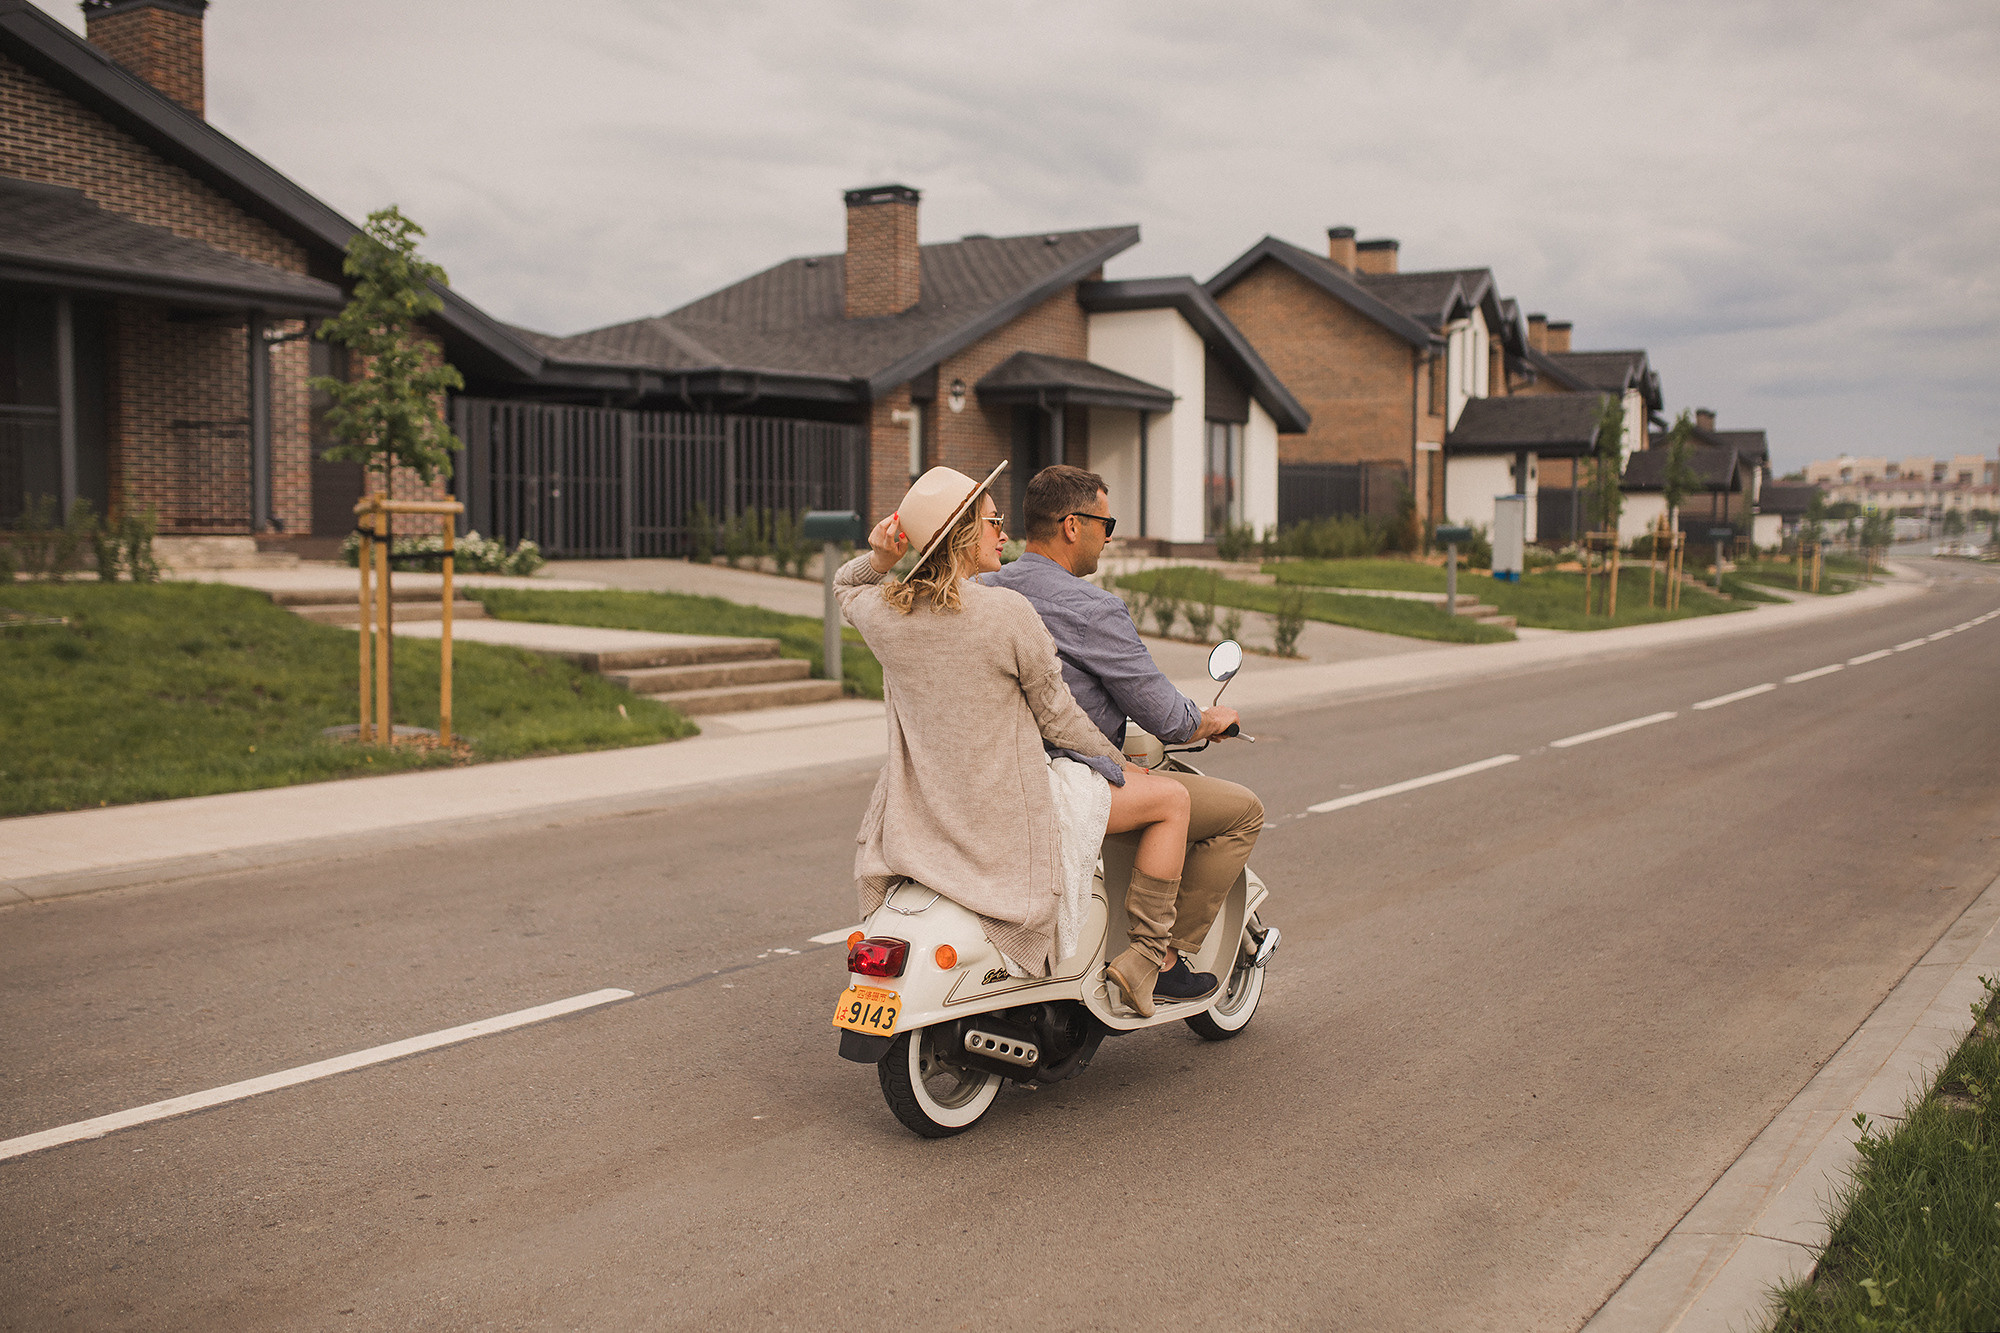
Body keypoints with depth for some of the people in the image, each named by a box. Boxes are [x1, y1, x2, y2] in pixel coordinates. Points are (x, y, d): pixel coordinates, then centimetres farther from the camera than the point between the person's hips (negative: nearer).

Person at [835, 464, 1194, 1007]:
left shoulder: (882, 614, -6)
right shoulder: (1007, 611, -20)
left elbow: (846, 587, 21)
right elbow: (1054, 715, -10)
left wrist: (879, 559, -1)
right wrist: (1114, 762, 8)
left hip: (919, 815, 6)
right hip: (1006, 814, -6)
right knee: (1171, 800, 8)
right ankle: (1145, 958, 10)